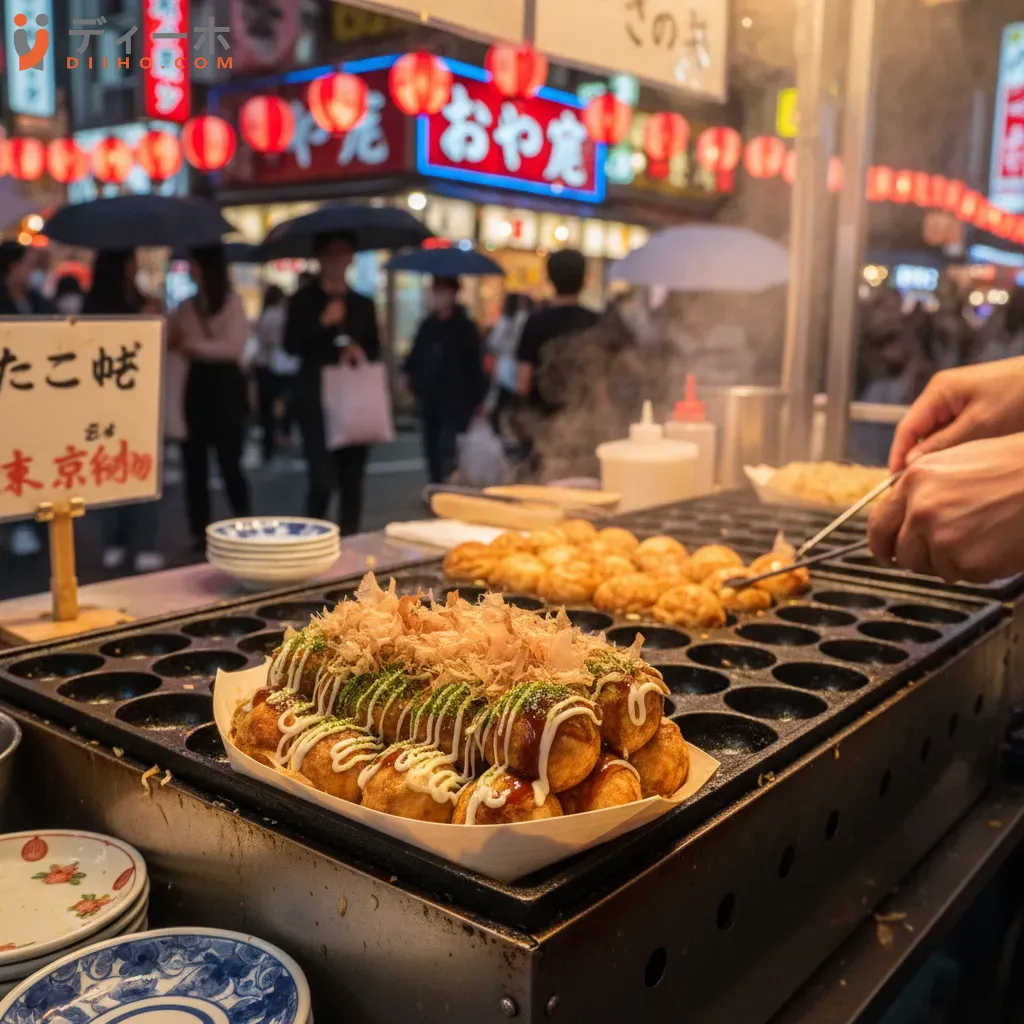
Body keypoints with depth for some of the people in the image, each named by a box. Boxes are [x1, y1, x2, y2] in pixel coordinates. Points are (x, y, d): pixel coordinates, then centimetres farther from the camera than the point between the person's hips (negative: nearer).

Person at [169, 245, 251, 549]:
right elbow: (168, 341, 10)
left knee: (228, 460, -4)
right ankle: (200, 533, 12)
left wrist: (194, 346, -10)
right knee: (194, 461, 5)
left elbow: (234, 347, -10)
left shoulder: (233, 301, -1)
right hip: (195, 384, 5)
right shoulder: (186, 306, 13)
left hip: (225, 384, -5)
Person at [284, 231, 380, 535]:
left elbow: (376, 350, 16)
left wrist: (361, 351, -5)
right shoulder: (304, 300, 6)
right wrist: (323, 322, -16)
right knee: (323, 481, -12)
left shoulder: (363, 304, 16)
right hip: (316, 398, -3)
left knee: (352, 481, 4)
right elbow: (291, 345, -5)